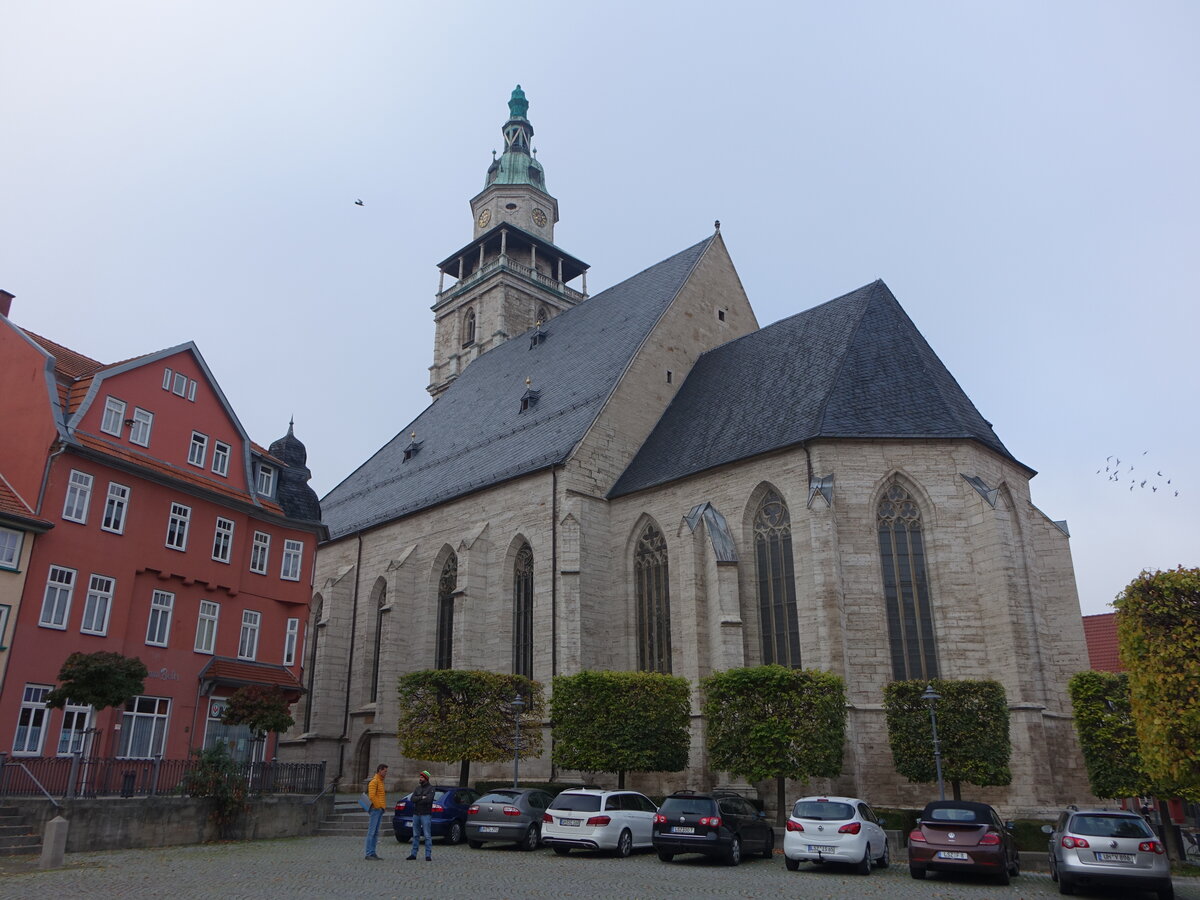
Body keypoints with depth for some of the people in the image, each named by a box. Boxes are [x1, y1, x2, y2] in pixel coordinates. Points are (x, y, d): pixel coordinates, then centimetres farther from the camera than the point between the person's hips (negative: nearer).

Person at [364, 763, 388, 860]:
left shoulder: (380, 781, 19)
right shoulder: (374, 781, -11)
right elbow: (372, 796, -20)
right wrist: (378, 806, -16)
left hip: (380, 809, 10)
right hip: (376, 809, -10)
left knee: (375, 832, 10)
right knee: (371, 832, -7)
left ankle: (373, 853, 14)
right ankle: (369, 853, -5)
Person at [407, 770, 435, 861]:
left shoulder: (431, 788, -3)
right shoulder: (418, 788, 14)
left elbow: (428, 799, -20)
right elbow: (412, 799, 0)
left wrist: (417, 800, -9)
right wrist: (421, 797, -13)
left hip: (426, 815, -6)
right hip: (416, 814, 6)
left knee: (427, 835, -6)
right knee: (415, 835, 10)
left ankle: (428, 855, -2)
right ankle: (413, 854, 16)